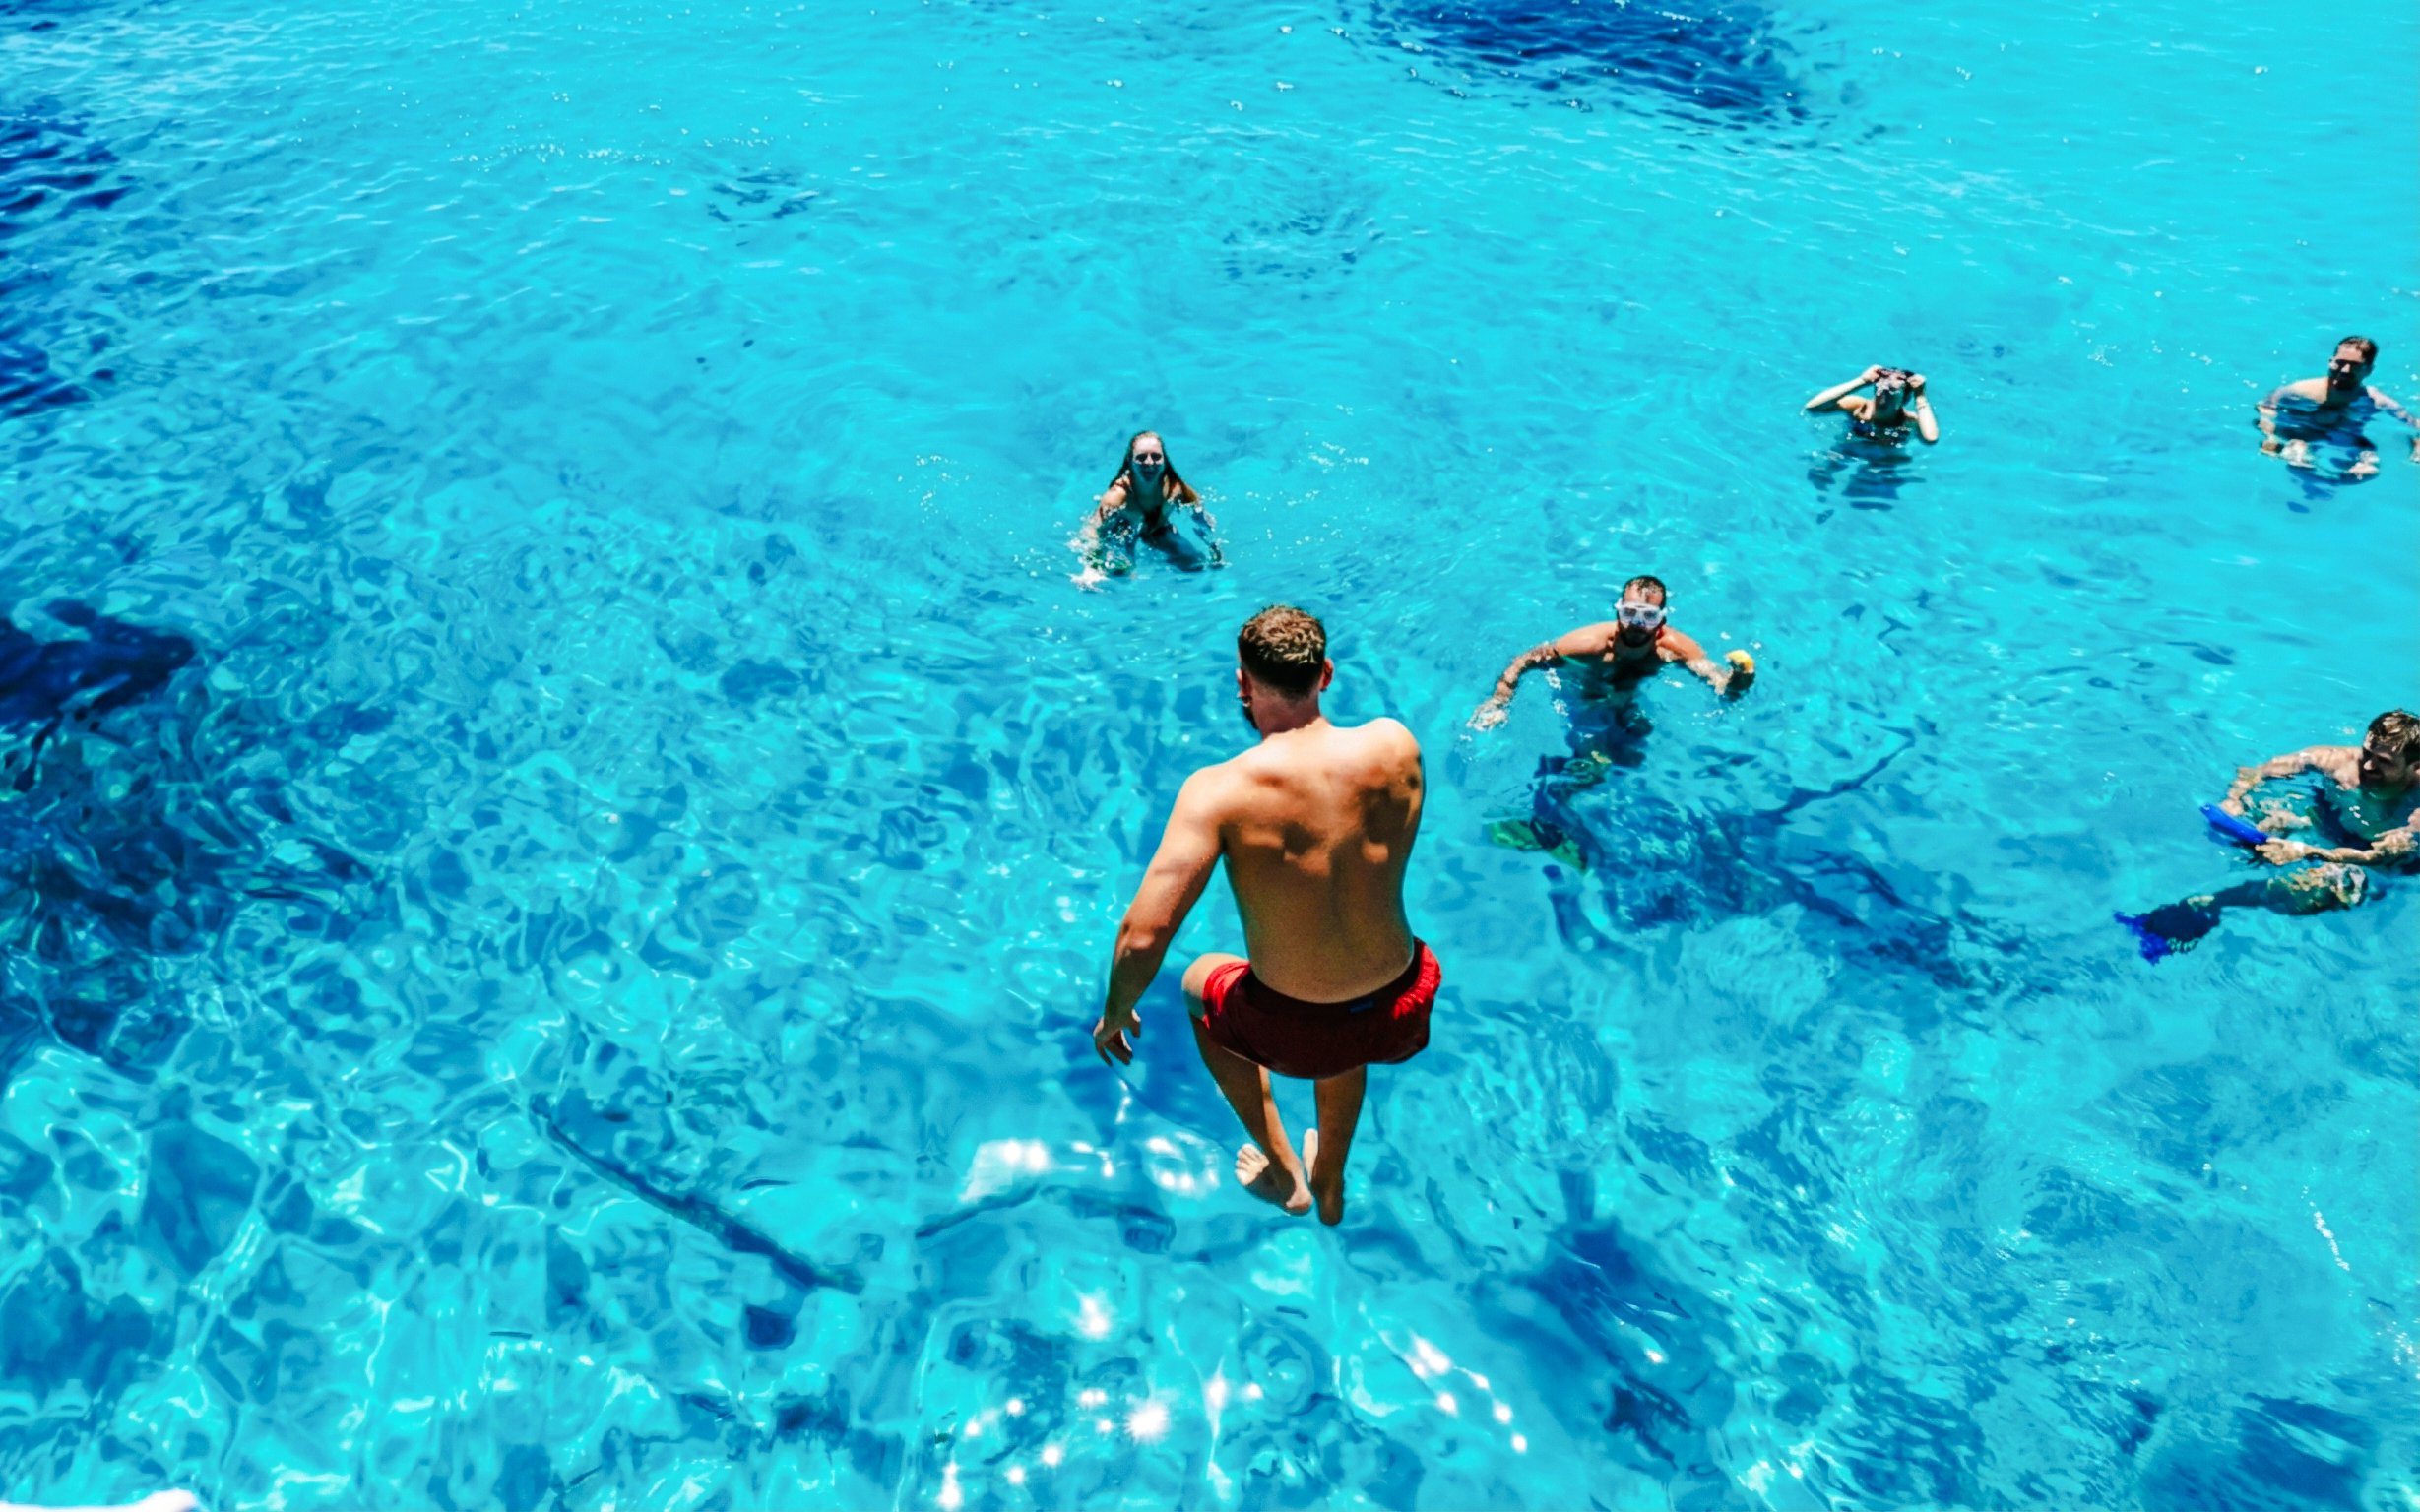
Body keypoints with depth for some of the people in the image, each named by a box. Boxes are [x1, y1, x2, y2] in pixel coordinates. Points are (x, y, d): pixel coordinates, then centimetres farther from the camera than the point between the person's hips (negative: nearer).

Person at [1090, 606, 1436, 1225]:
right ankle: (1331, 1182, 58)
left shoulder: (1218, 790, -22)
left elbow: (1144, 934, -23)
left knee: (1200, 981, 32)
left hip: (1298, 1034, -3)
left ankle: (1283, 1173, 41)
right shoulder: (1395, 746, -12)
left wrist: (1114, 1014, -4)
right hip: (1402, 1014, 4)